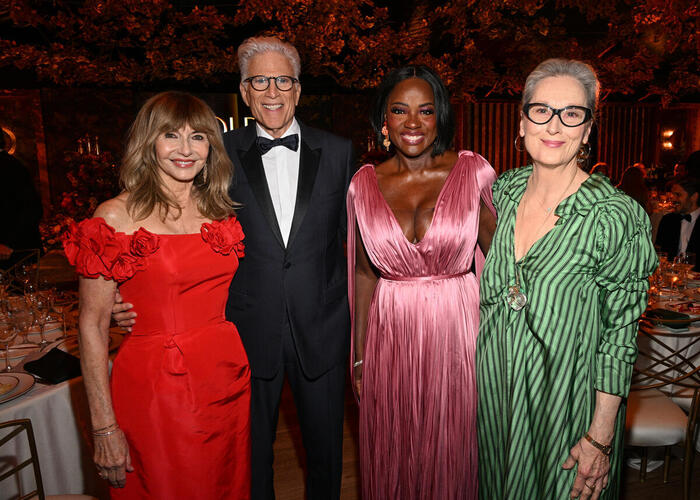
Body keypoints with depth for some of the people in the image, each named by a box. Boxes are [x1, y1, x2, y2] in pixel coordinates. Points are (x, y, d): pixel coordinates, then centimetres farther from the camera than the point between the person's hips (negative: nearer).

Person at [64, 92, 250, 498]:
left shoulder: (223, 211, 4)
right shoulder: (117, 216, -9)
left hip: (229, 387, 5)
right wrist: (104, 427, -9)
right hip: (155, 393, -4)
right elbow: (93, 326, -9)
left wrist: (249, 368, 7)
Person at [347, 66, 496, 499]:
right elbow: (364, 272, 4)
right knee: (391, 451, 18)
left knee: (452, 448, 17)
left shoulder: (473, 172, -6)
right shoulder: (365, 184, -1)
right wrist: (359, 355, 7)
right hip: (391, 335, 2)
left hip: (456, 329, -1)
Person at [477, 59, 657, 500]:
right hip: (495, 384, 5)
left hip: (565, 398, -4)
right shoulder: (505, 189, -4)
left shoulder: (616, 216, -19)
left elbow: (620, 334, -14)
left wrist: (601, 437, -12)